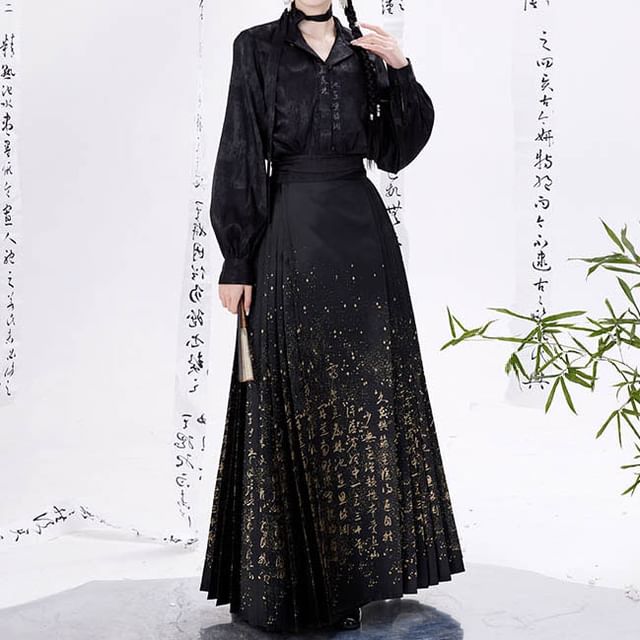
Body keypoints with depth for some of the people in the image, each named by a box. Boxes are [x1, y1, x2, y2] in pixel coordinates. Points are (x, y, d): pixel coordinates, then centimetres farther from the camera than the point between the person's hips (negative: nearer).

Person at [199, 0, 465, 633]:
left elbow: (395, 150, 7)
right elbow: (239, 156, -3)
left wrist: (400, 72, -7)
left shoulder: (364, 52, 13)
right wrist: (237, 262, -8)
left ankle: (356, 566, 19)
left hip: (362, 233, 5)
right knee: (301, 400, -2)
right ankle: (302, 577, 10)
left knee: (367, 394, 6)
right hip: (293, 237, -4)